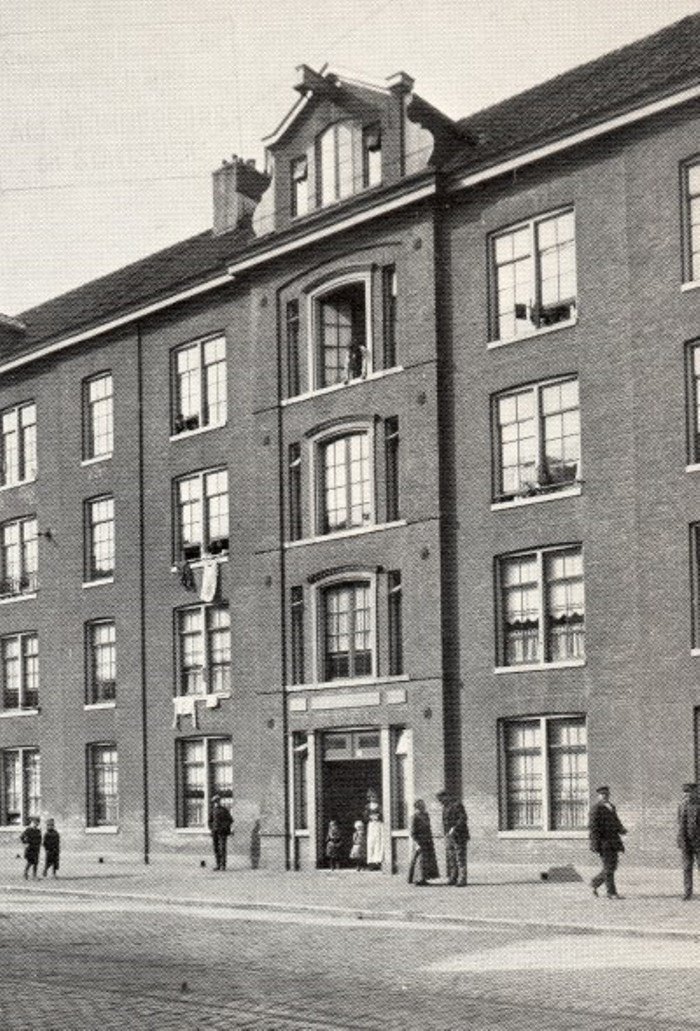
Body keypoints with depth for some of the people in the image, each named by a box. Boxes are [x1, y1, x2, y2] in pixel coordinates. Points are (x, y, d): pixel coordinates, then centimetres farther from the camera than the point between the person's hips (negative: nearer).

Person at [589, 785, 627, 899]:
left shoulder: (611, 807, 17)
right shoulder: (596, 809, -9)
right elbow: (592, 826, -13)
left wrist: (621, 830, 5)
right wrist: (595, 845, -19)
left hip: (613, 841, 8)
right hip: (604, 841, -8)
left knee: (612, 866, 11)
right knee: (609, 867, -7)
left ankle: (595, 883, 27)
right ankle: (611, 893, -2)